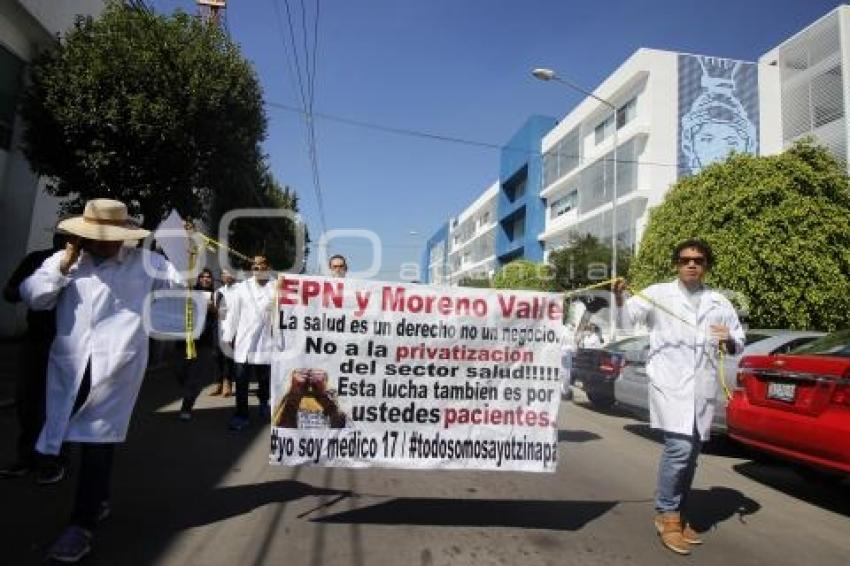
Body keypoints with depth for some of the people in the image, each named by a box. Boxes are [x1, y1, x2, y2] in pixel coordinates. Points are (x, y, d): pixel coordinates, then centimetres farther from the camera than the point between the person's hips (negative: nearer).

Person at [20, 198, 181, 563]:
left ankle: (82, 525, 5)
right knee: (84, 437, 17)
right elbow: (33, 297, 2)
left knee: (98, 441, -3)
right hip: (71, 366, 4)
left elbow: (184, 283, 7)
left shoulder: (144, 262, 4)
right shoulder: (64, 260, 10)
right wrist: (66, 263, -6)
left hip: (115, 367, -4)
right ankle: (98, 501, 38)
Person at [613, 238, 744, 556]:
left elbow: (738, 343, 15)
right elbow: (626, 321, 0)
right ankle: (667, 514, 3)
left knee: (691, 454, 11)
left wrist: (729, 340, -8)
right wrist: (619, 298, -19)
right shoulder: (658, 294, 4)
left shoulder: (719, 302, 15)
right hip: (670, 383, -4)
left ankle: (678, 515, 28)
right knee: (679, 447, -16)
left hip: (703, 388, 5)